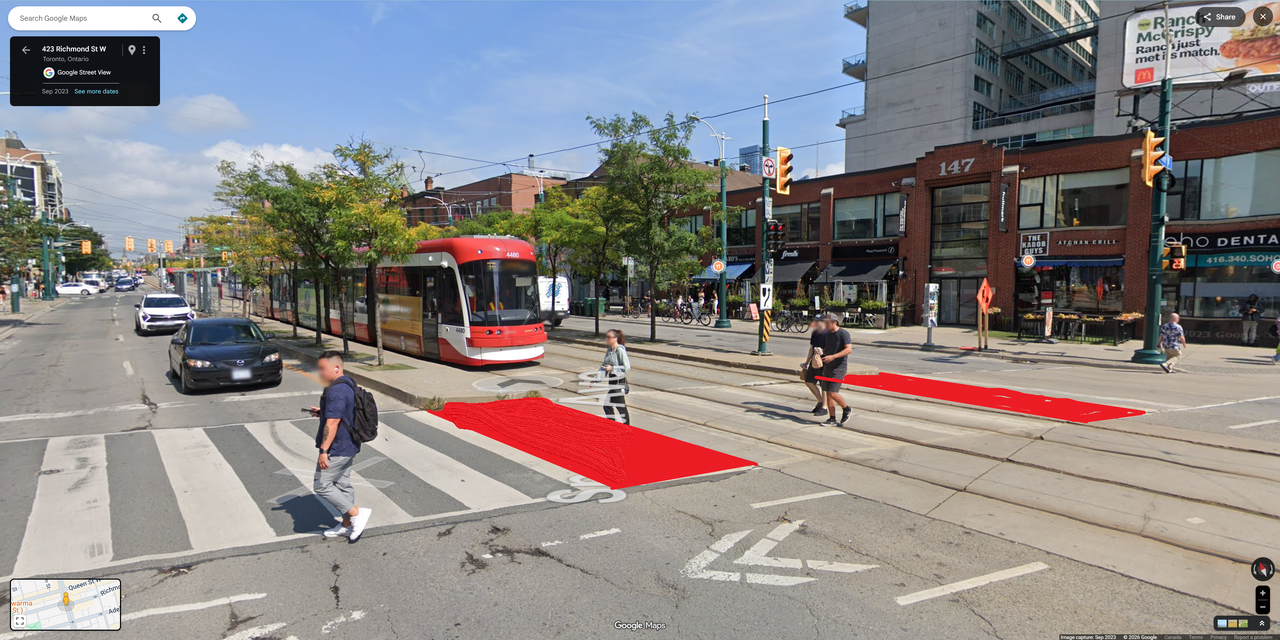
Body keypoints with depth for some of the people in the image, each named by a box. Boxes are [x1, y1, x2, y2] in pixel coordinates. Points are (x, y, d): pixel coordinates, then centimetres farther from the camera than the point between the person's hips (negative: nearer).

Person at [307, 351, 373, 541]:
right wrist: (322, 412, 12)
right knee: (343, 485, 17)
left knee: (322, 486, -1)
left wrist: (323, 450, -25)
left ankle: (357, 513, 1)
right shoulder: (348, 385, 10)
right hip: (348, 447, 10)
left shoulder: (336, 391, -22)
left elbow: (332, 423, -26)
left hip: (336, 449, -10)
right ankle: (347, 525, 26)